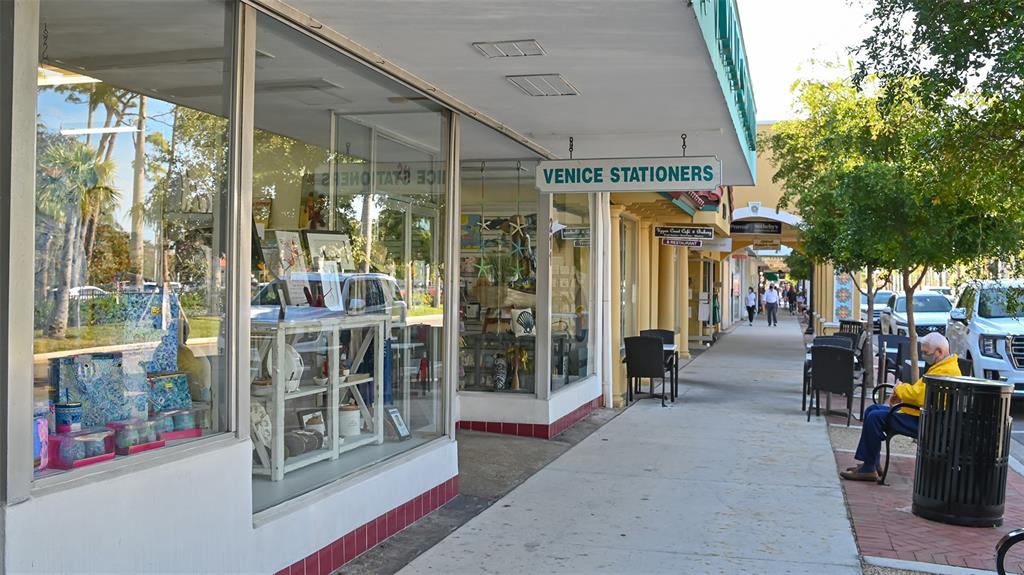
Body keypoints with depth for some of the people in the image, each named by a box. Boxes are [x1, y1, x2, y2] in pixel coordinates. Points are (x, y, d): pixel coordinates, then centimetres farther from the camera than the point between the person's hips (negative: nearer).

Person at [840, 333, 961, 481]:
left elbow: (919, 395, -29)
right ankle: (871, 464, 12)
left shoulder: (946, 371, -20)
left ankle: (868, 469, -13)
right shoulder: (941, 366, 16)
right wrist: (900, 395, 5)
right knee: (872, 410, 12)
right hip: (918, 413, 12)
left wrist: (900, 388, -9)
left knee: (875, 418, -21)